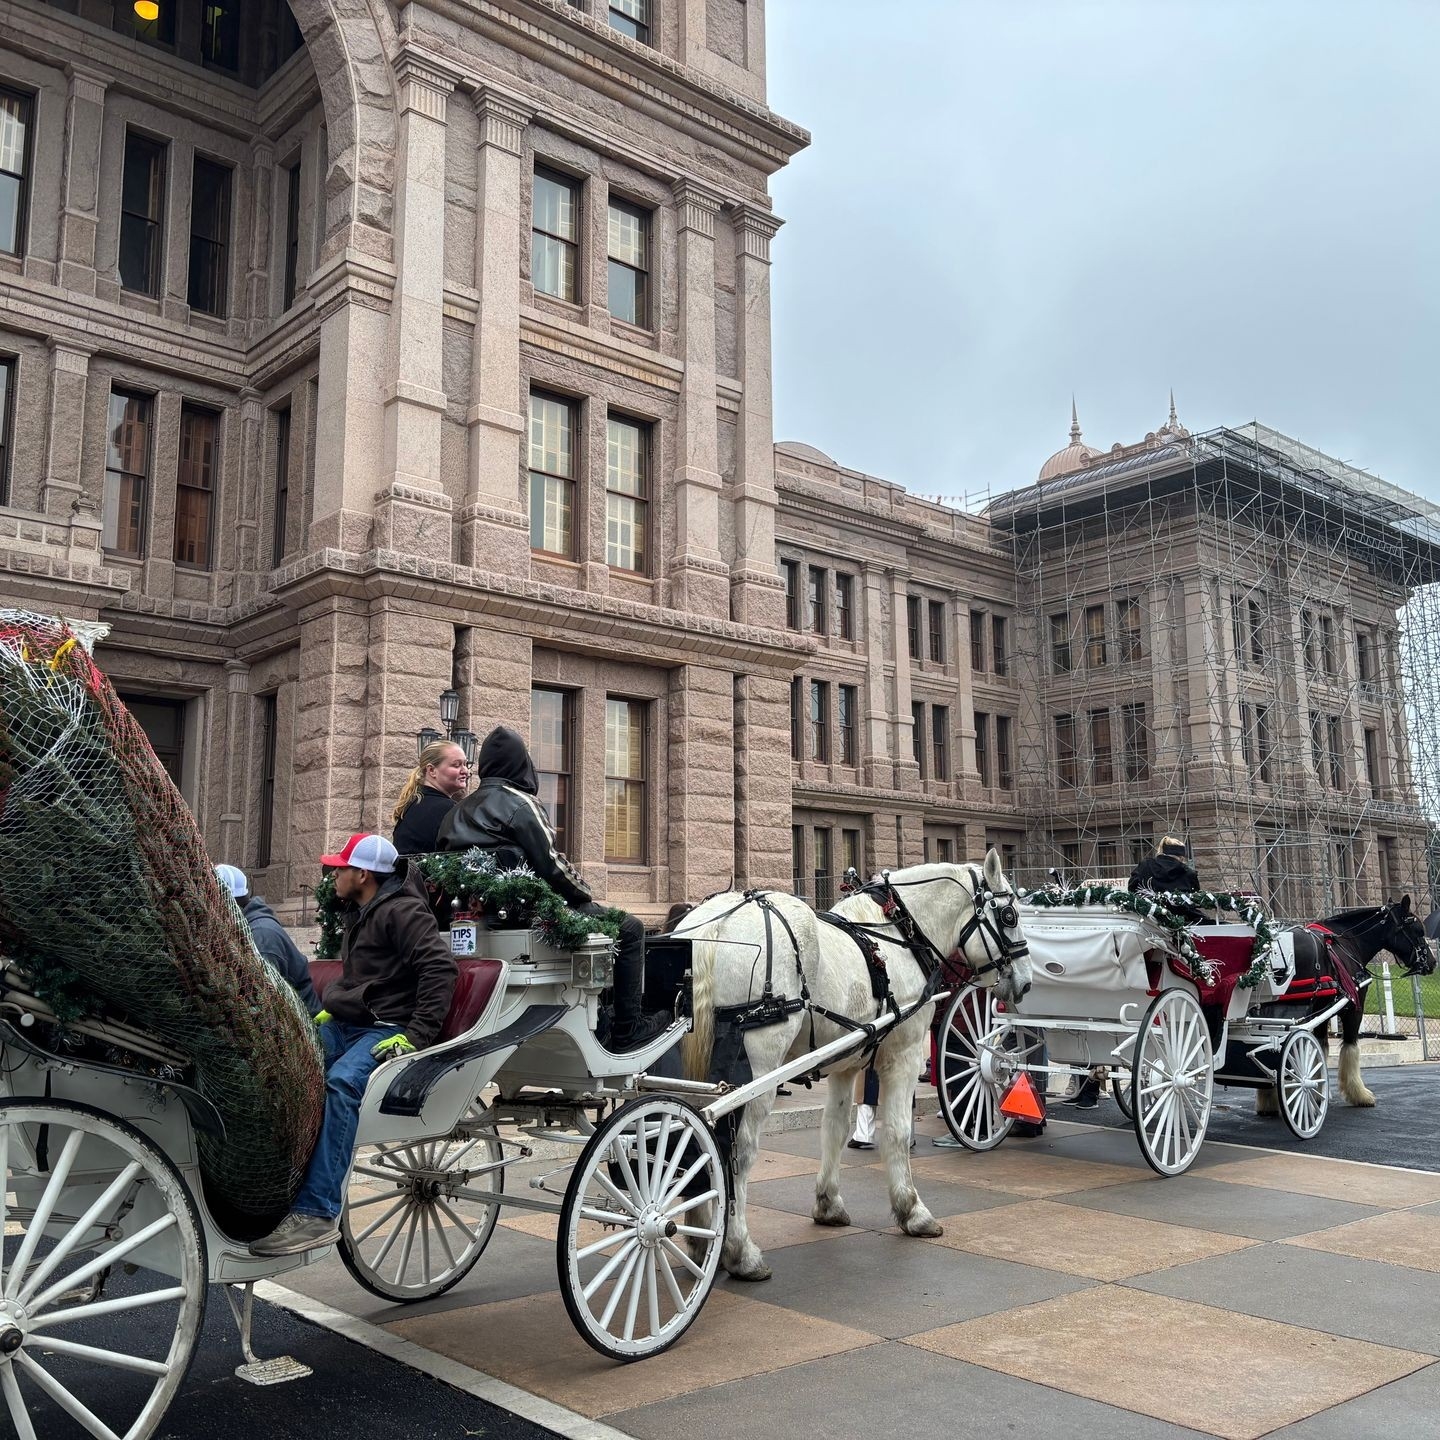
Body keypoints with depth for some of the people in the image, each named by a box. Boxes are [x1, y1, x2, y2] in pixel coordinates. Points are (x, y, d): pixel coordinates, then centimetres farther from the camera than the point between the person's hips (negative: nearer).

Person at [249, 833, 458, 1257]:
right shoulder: (359, 912, 21)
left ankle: (316, 1213, -39)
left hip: (388, 1028, -9)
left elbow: (440, 968, -20)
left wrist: (417, 1036, -23)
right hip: (346, 1024, 9)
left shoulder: (403, 912, -8)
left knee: (341, 1082, -36)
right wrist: (331, 1007, 20)